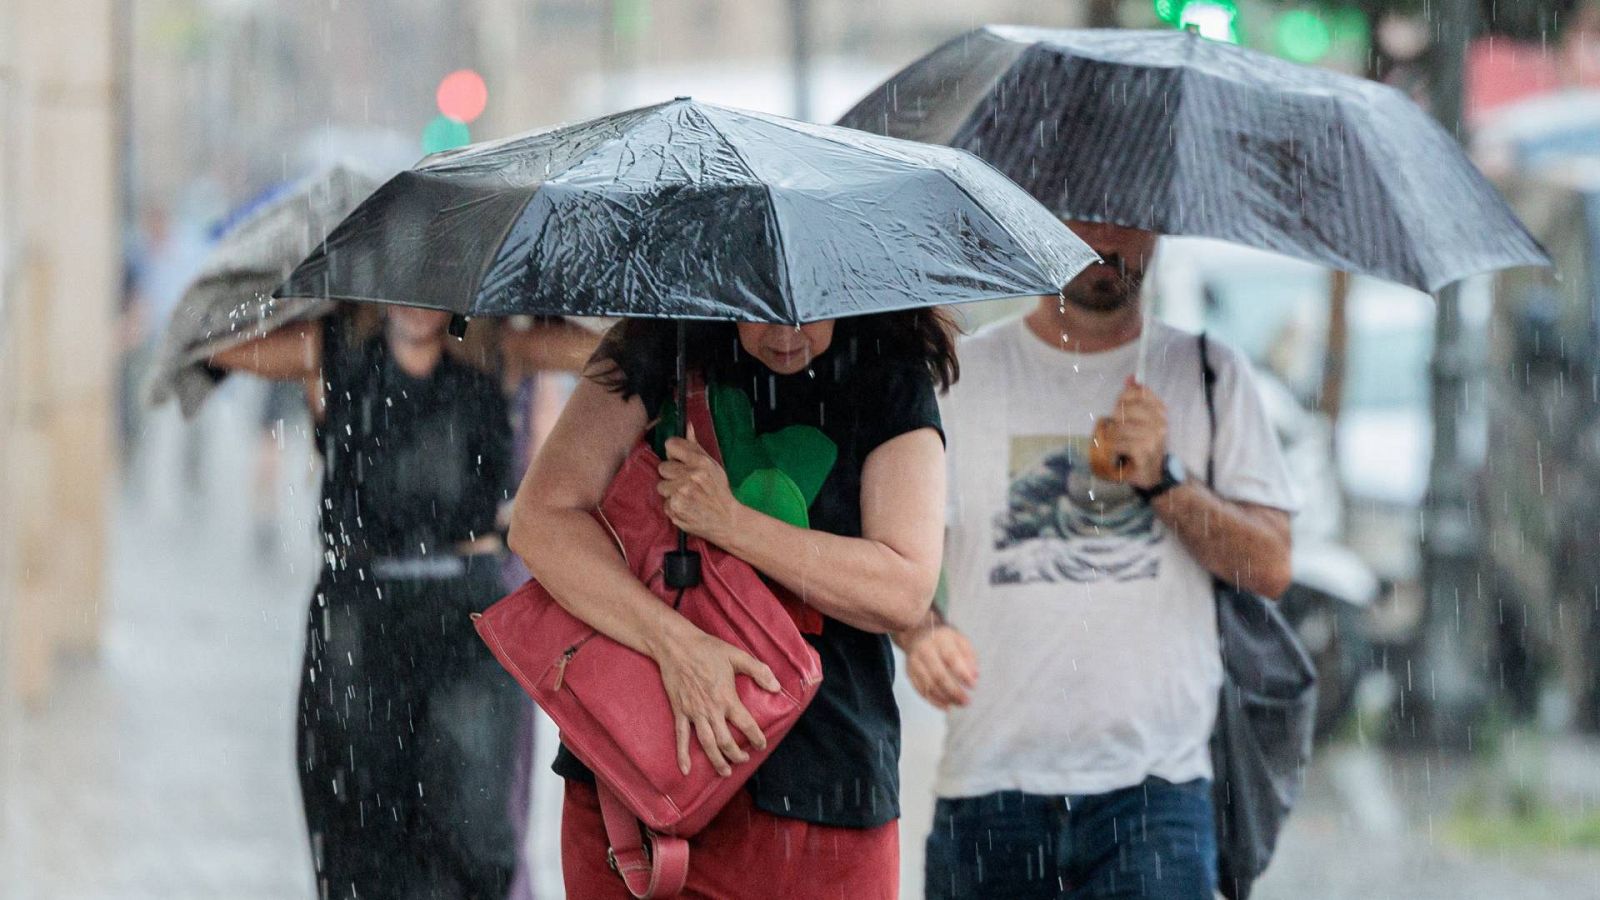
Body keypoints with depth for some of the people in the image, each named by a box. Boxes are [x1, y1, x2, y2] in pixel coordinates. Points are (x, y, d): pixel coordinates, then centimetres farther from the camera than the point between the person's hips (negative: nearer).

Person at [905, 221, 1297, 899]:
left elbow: (1271, 568, 5)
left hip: (1152, 789, -1)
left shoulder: (1210, 374, 11)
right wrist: (922, 631, -15)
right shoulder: (959, 373, 10)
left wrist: (1165, 479, -10)